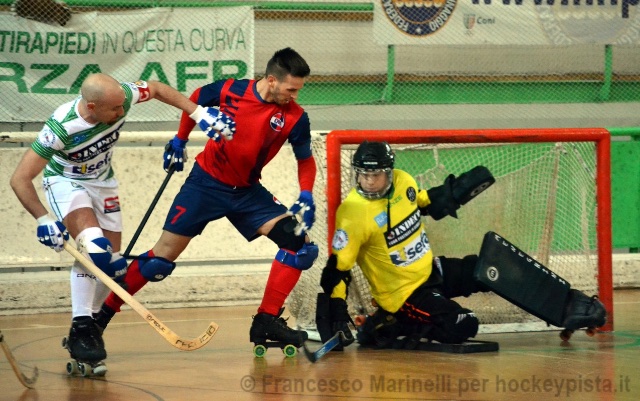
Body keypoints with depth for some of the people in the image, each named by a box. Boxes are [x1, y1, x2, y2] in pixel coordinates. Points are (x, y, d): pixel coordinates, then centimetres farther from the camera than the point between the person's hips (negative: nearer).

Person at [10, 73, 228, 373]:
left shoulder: (120, 97, -25)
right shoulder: (61, 128, -36)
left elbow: (157, 89, -2)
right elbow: (20, 179, -31)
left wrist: (199, 114, -8)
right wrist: (44, 221, -36)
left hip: (102, 182, 6)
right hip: (65, 181, -6)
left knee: (111, 266, 1)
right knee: (93, 247, -29)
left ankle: (88, 327, 18)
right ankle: (79, 329, -21)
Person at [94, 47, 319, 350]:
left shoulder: (295, 118, -13)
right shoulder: (229, 91, -16)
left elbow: (306, 160, 2)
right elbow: (196, 99, 6)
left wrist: (306, 197, -13)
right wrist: (180, 140, 13)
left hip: (248, 192, 3)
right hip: (206, 183, -3)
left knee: (297, 240, -15)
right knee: (162, 257, -5)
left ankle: (267, 322, -8)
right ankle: (101, 316, 8)